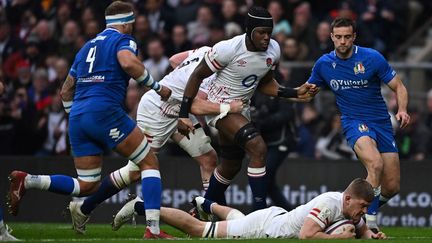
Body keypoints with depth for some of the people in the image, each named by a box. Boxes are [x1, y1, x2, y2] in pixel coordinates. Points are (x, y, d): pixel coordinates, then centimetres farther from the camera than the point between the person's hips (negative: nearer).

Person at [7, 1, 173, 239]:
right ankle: (153, 230, -9)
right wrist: (157, 87, -9)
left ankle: (27, 181, -6)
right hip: (105, 111, -7)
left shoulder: (88, 46, 26)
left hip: (78, 116, 7)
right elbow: (128, 62, -19)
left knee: (87, 186, 12)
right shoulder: (123, 40, 5)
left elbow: (66, 91, 28)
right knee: (149, 163, 4)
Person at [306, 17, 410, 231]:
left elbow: (398, 87, -2)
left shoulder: (372, 58, -7)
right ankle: (370, 222, -26)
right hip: (354, 123, -1)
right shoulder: (324, 64, 1)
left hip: (382, 123, 1)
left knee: (392, 187, -1)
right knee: (375, 164, -32)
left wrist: (402, 110, -21)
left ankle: (367, 209, 30)